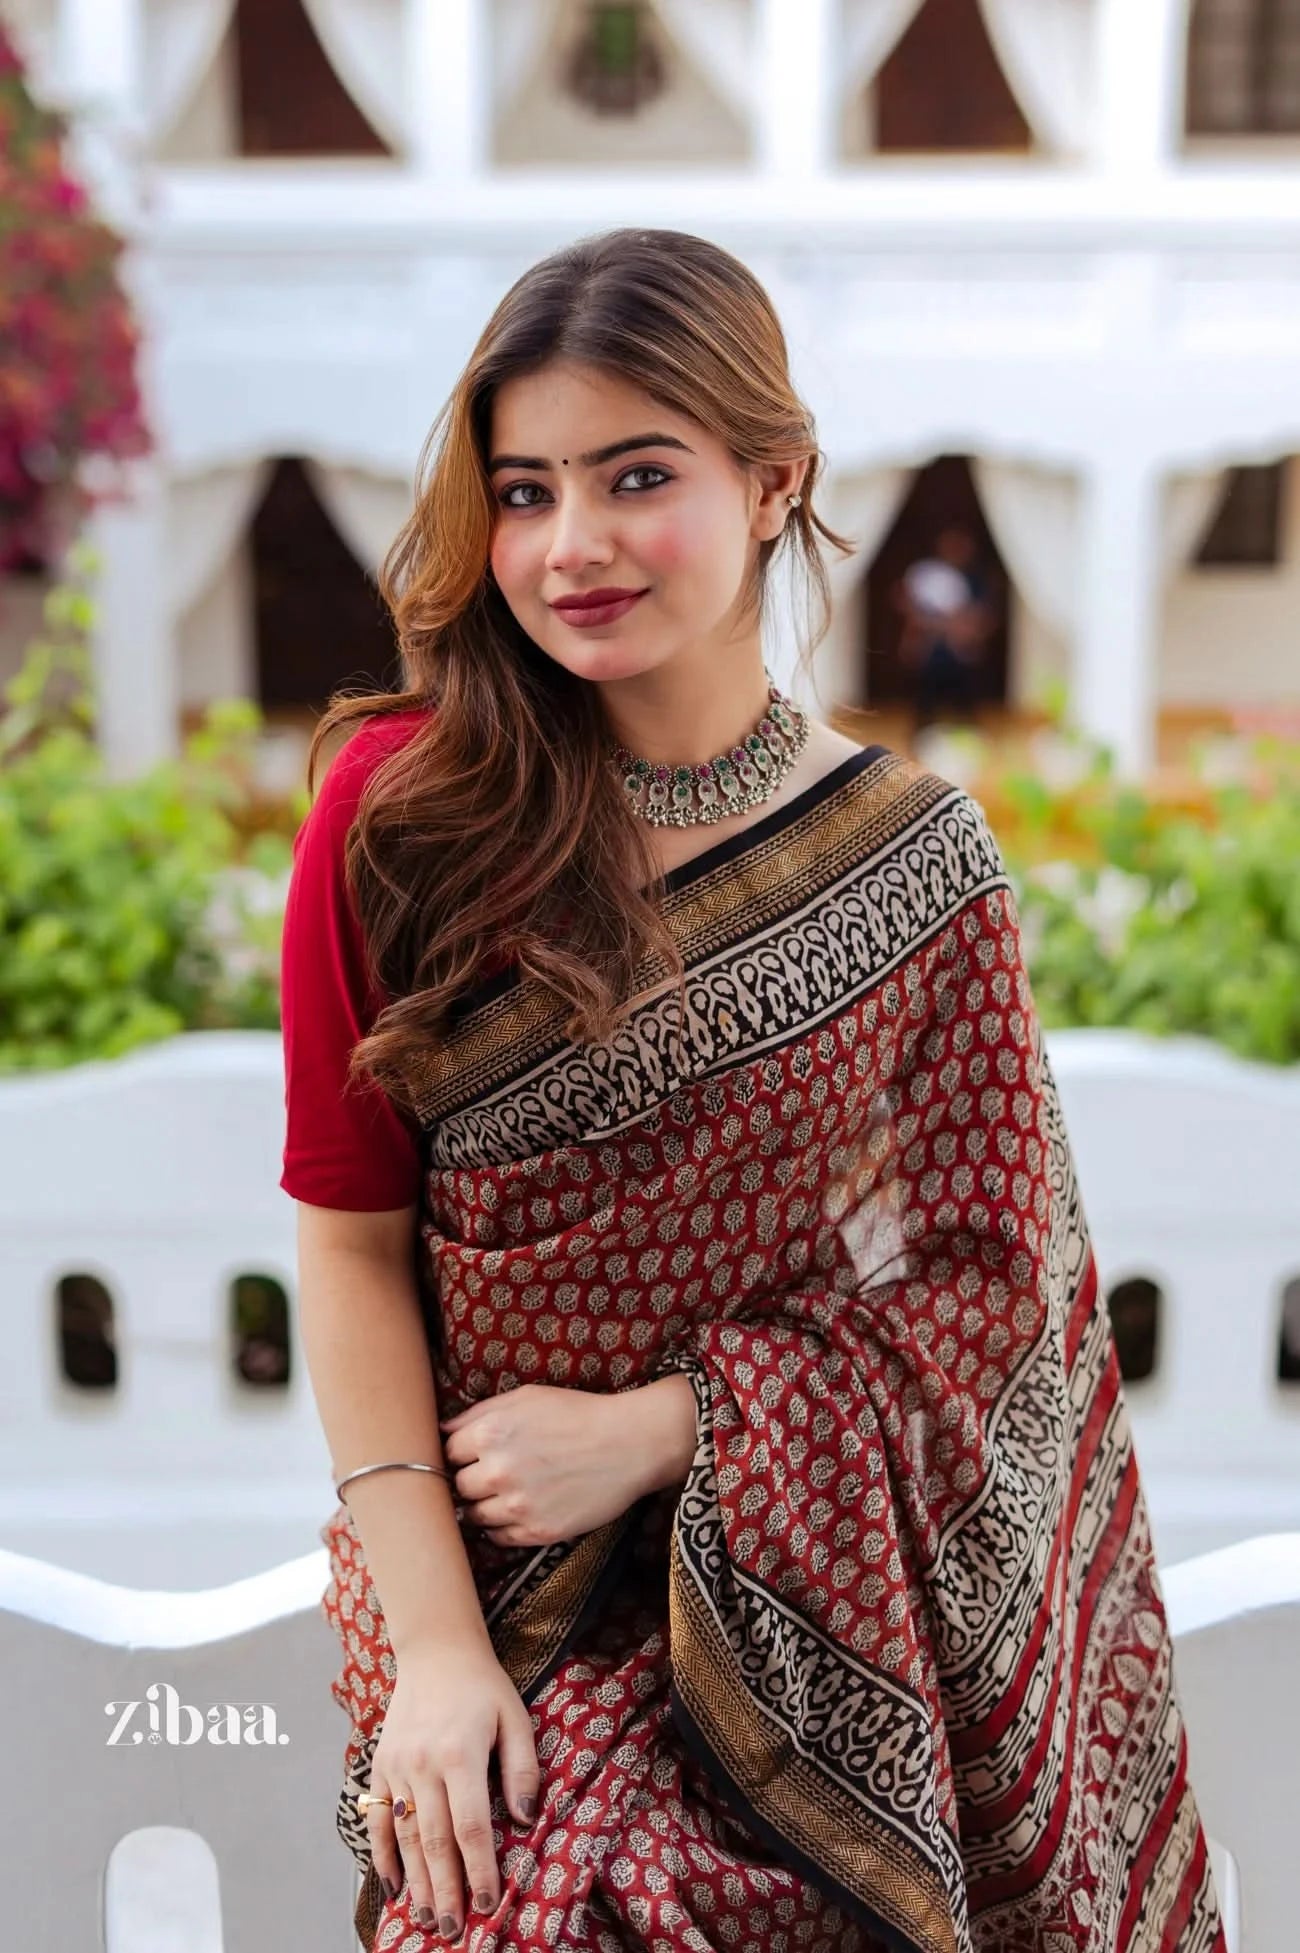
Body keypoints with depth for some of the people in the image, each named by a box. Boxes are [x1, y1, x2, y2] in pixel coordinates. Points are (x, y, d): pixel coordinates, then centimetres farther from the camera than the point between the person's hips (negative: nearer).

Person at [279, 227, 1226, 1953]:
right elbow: (352, 1241, -5)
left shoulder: (914, 863, -4)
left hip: (808, 1597, 1)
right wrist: (433, 1648, -10)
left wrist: (649, 1430, -12)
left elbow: (979, 1284, -2)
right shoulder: (399, 810, -5)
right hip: (481, 1560, 0)